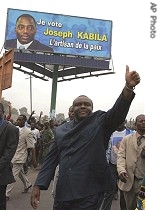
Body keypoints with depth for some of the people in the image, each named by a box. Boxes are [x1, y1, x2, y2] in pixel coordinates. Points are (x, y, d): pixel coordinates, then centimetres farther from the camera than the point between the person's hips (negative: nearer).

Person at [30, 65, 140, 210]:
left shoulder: (101, 122, 1)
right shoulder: (62, 130, 12)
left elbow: (118, 111, -17)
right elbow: (52, 158, 12)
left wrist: (128, 87, -35)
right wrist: (38, 185, 5)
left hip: (89, 194, -4)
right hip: (63, 192, 4)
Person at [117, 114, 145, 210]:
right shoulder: (126, 139, 8)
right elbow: (121, 156, 0)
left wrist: (145, 154, -23)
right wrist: (121, 170, -17)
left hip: (144, 180, -1)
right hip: (129, 179, 1)